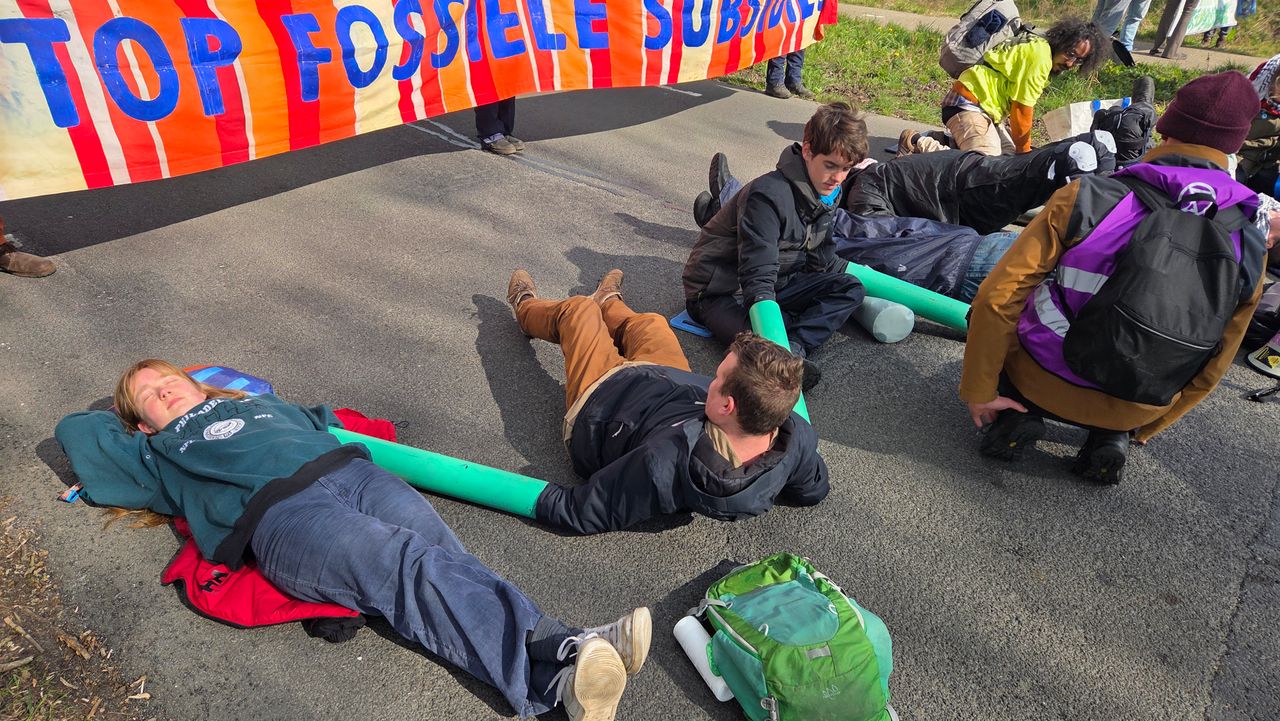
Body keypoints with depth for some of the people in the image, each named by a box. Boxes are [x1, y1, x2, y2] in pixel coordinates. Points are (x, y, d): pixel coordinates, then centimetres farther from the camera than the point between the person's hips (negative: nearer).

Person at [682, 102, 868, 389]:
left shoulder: (828, 193, 1)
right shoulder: (768, 195, -27)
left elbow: (820, 257, 14)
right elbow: (758, 276, -33)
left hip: (776, 283, 9)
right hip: (721, 292, -9)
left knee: (850, 288, -11)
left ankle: (796, 345, -27)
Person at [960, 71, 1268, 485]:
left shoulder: (1089, 199, -16)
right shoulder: (1249, 247, -5)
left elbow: (996, 298, -19)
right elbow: (1212, 365, 3)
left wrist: (979, 391, -8)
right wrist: (1143, 430, 18)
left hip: (1041, 383, -3)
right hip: (1133, 411, 3)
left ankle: (1017, 415, 3)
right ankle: (1113, 436, 10)